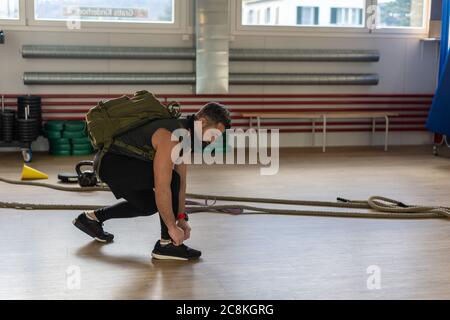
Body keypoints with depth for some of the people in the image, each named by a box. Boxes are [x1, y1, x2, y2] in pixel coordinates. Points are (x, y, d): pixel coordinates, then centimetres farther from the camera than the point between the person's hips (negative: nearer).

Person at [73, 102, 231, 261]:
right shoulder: (170, 138, -28)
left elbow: (181, 182, 9)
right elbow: (161, 188, -31)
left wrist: (181, 218, 8)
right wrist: (172, 227, -24)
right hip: (110, 162, -10)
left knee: (149, 205, 22)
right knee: (170, 179, -22)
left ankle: (92, 218, 32)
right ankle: (166, 244, -12)